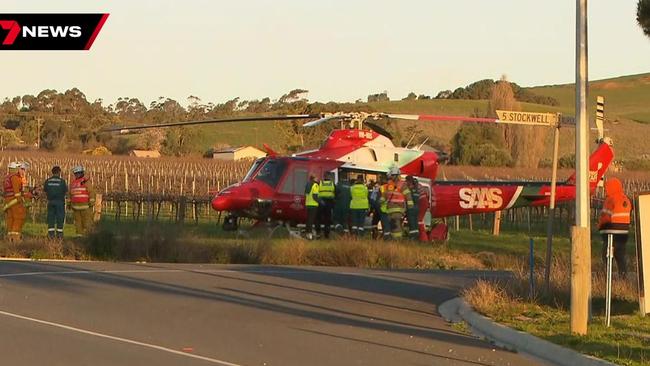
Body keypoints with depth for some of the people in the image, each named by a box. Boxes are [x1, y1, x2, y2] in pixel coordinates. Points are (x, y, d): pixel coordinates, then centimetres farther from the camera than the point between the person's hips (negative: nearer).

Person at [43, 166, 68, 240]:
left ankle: (51, 234, 5)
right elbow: (65, 191, -2)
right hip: (60, 201, -3)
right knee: (60, 218, 3)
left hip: (50, 201, 3)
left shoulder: (47, 181, 2)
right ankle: (59, 234, 2)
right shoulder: (62, 181, -7)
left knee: (51, 217, 7)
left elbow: (45, 191, 7)